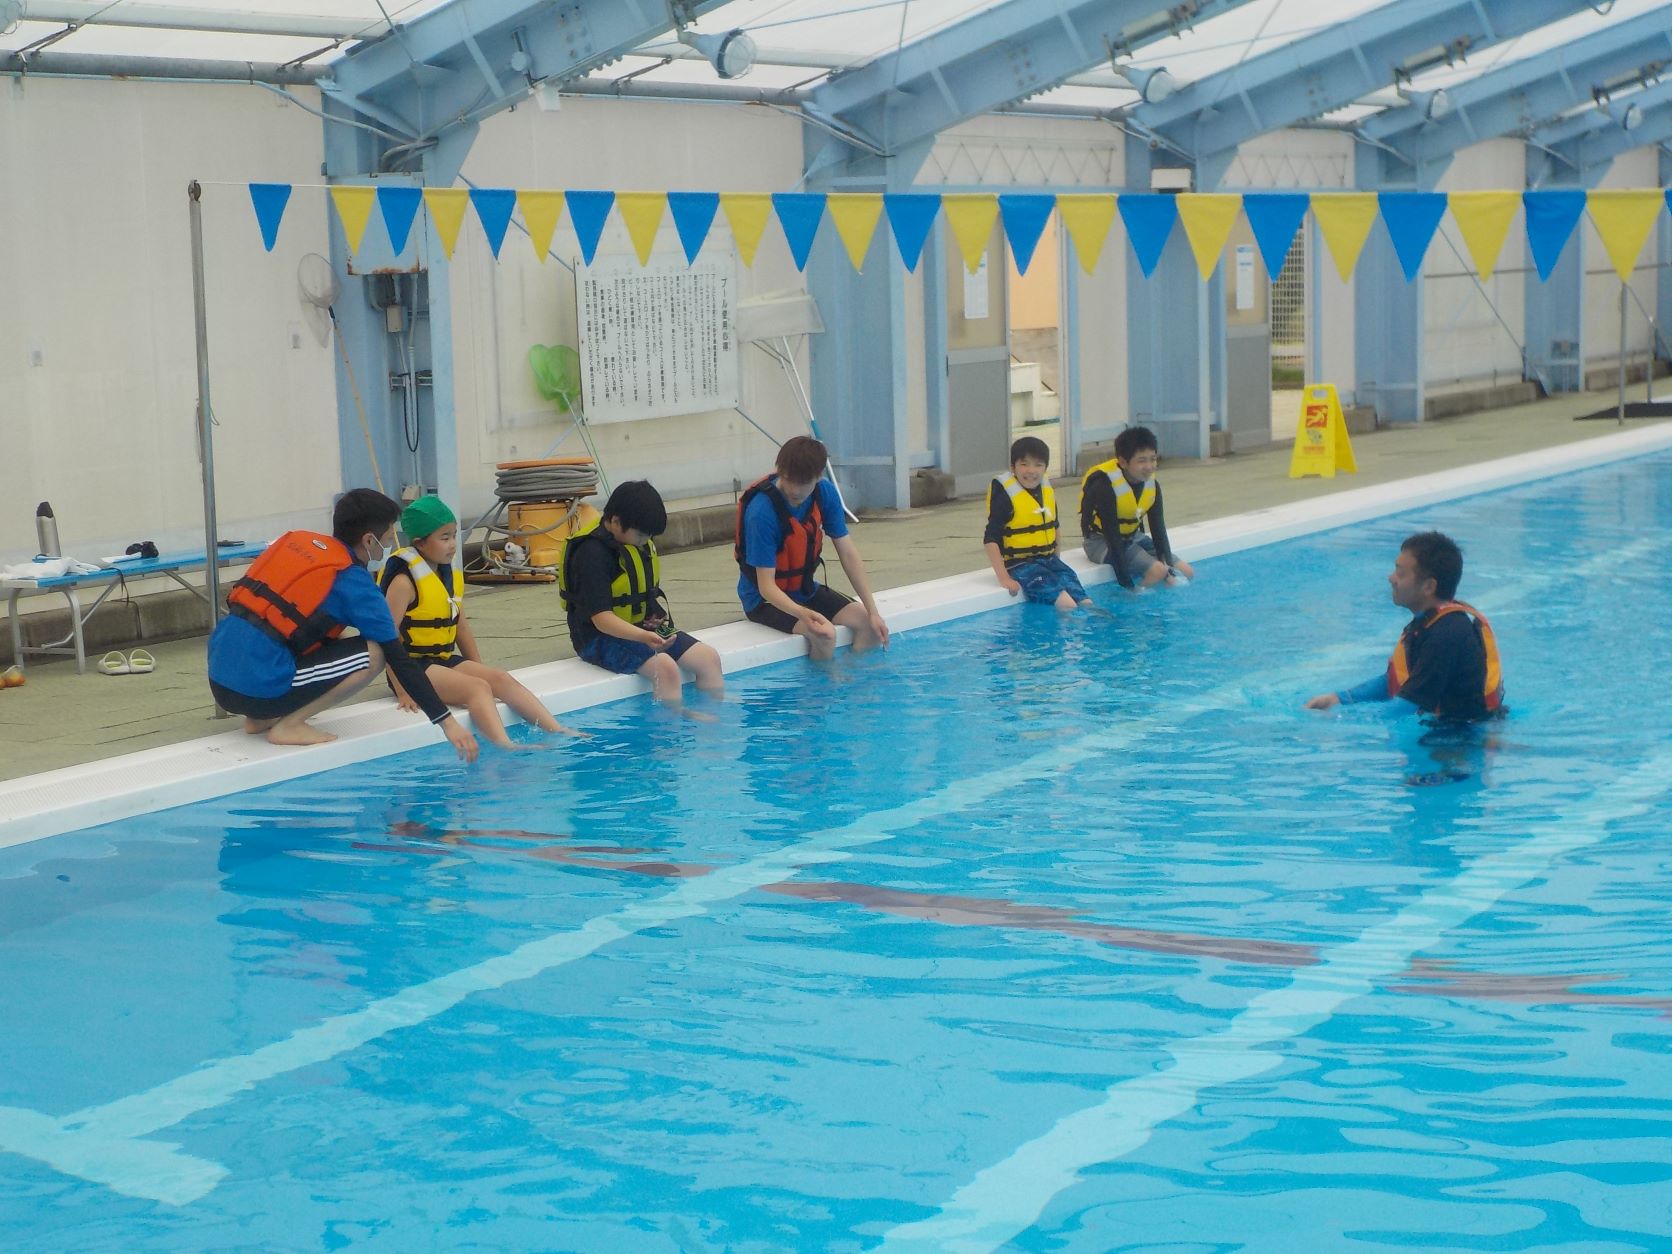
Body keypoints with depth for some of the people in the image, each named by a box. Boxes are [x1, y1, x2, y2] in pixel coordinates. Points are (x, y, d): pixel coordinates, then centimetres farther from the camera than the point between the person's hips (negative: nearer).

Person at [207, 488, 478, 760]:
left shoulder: (298, 540, 12)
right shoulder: (354, 584, -6)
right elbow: (400, 660, -6)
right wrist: (447, 722, -3)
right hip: (259, 689, -8)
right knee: (374, 654, -5)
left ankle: (261, 718, 15)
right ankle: (289, 725, -4)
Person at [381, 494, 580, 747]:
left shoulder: (451, 575, 12)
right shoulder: (405, 581, -15)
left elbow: (462, 627, 17)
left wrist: (479, 669, 12)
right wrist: (402, 690, -22)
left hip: (446, 660, 8)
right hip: (415, 666, -8)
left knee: (501, 678, -9)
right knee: (477, 687, -27)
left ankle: (558, 731, -16)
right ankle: (505, 747, -45)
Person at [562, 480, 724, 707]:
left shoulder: (641, 541, 6)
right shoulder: (592, 553, -22)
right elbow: (601, 618, -27)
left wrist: (659, 608, 3)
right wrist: (643, 637, -39)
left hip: (642, 628, 9)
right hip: (602, 637, -9)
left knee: (708, 657, -5)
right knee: (665, 667, -31)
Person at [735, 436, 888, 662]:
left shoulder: (825, 493, -10)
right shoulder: (761, 511, -28)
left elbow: (847, 553, -7)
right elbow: (766, 585, -27)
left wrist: (872, 612, -12)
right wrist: (802, 614, -46)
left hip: (805, 589, 6)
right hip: (765, 599, -6)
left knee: (869, 624, -13)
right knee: (824, 634, -30)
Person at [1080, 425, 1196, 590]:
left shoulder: (1152, 486, -7)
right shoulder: (1105, 486, -27)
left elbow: (1158, 530, -6)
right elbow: (1112, 536, -28)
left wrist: (1169, 570, -15)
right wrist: (1126, 583, -29)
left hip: (1133, 538, 7)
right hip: (1102, 542, -7)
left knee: (1186, 572, 0)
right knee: (1157, 570, -26)